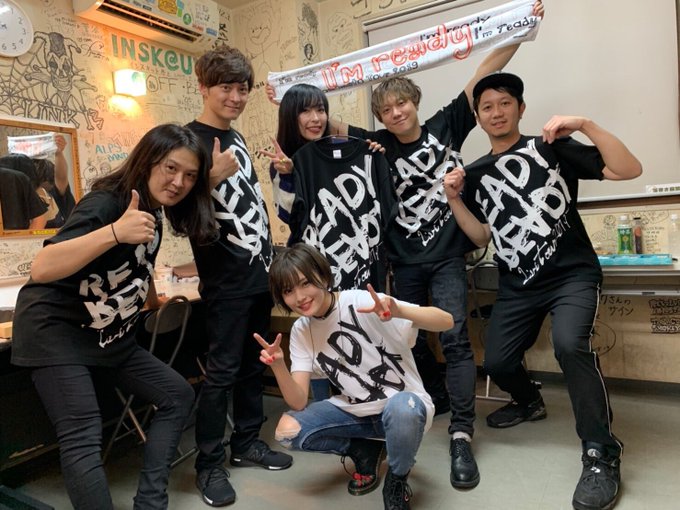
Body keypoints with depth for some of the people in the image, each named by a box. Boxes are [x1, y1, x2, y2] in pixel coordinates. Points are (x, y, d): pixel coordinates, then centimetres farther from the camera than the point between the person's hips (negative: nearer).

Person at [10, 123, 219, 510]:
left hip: (111, 334, 9)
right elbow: (41, 269, -34)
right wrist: (115, 232, -45)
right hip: (56, 330, -8)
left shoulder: (153, 210, 3)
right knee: (84, 440, -15)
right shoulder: (106, 203, -22)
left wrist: (156, 305, 30)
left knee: (178, 395, 7)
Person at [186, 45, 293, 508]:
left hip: (261, 271, 8)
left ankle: (247, 443, 29)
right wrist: (212, 177, -28)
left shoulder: (236, 137, 15)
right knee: (223, 371, -1)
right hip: (227, 278, -7)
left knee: (254, 364, 14)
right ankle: (210, 464, 15)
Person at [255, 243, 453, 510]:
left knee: (400, 409, -39)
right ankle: (365, 451, 11)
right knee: (288, 430, -15)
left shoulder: (363, 302, -22)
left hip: (404, 405, -4)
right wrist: (278, 366, -28)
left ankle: (397, 482, -5)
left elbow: (446, 321, -27)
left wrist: (400, 311, -46)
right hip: (355, 411, 5)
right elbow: (299, 403, -10)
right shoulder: (301, 331, -4)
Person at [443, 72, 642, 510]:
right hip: (518, 286, 5)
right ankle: (530, 403, 40)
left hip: (573, 274, -4)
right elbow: (481, 236, 8)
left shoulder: (552, 147, -2)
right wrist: (454, 198, -5)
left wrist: (586, 125, -20)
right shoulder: (475, 174, 10)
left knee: (570, 343, -31)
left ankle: (602, 455, -11)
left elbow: (630, 170, -9)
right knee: (496, 362, 3)